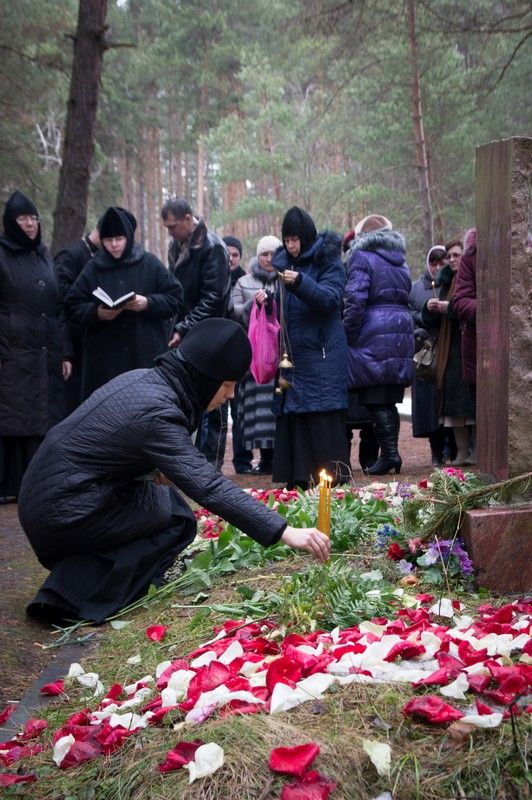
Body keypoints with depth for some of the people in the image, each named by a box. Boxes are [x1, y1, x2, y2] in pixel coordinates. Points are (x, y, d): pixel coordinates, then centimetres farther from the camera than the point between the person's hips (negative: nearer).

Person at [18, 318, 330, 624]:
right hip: (63, 514, -9)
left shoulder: (145, 379, 4)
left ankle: (69, 584, 7)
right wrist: (284, 532, -30)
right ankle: (78, 594, -9)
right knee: (177, 518, 1)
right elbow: (209, 487, -29)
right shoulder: (156, 413, -23)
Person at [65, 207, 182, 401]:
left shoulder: (150, 264, 4)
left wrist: (148, 303, -14)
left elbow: (175, 299, 3)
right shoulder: (93, 268, 7)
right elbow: (73, 307, 7)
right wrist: (96, 313, -12)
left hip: (147, 356, -1)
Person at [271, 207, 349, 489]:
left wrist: (300, 282, -28)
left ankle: (332, 475, -1)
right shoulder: (283, 262, 14)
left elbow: (331, 299, -16)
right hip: (292, 353, 5)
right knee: (291, 415, 3)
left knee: (323, 416, -6)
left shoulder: (328, 261, -2)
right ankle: (298, 477, 8)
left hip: (322, 354, -5)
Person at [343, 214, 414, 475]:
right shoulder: (400, 261, 19)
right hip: (402, 330, 7)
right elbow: (404, 297, 19)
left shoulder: (362, 257, -4)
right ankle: (391, 451, 12)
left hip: (374, 333, -7)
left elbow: (354, 299, -14)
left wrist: (347, 334, -8)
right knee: (389, 399, 11)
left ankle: (389, 453, -7)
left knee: (375, 399, -4)